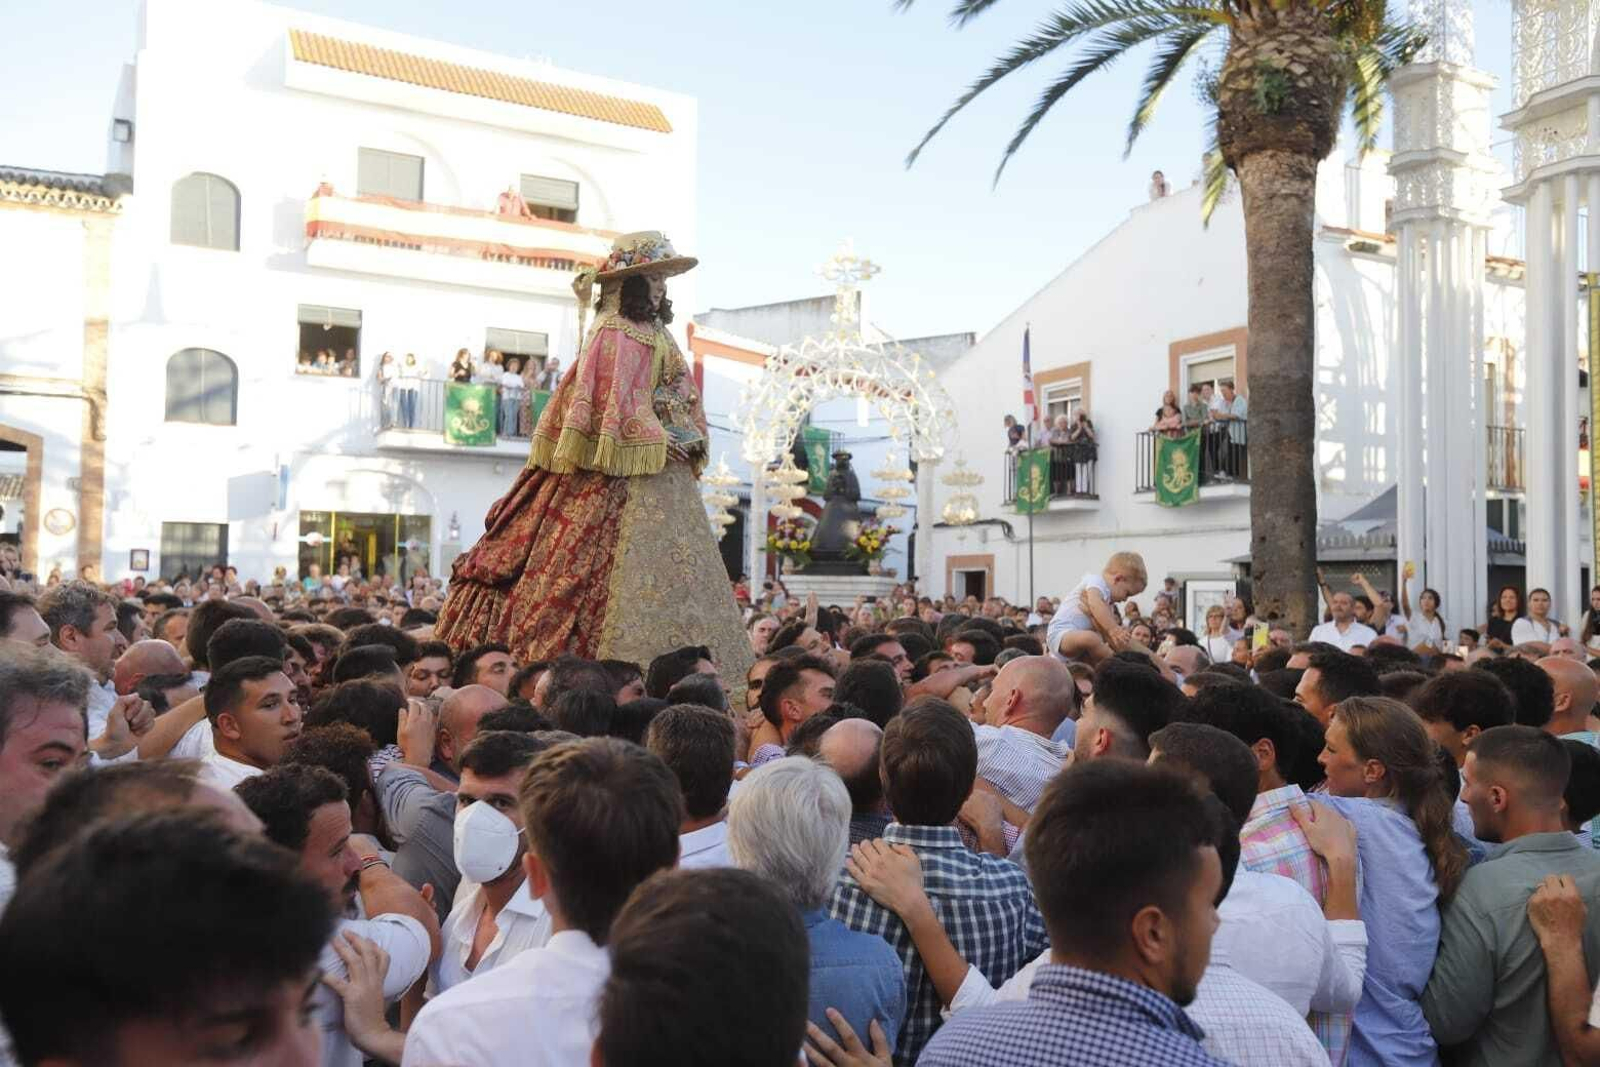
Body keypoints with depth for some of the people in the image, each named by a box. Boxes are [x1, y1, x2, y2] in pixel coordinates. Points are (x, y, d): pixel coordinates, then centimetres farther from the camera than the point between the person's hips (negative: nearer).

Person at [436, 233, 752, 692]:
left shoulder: (657, 334, 19)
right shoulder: (613, 331, -7)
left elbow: (685, 397, 21)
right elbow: (613, 402, -15)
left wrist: (693, 439, 6)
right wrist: (660, 441, -16)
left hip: (664, 467, 9)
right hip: (625, 473, -9)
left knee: (679, 566, 6)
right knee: (631, 567, -11)